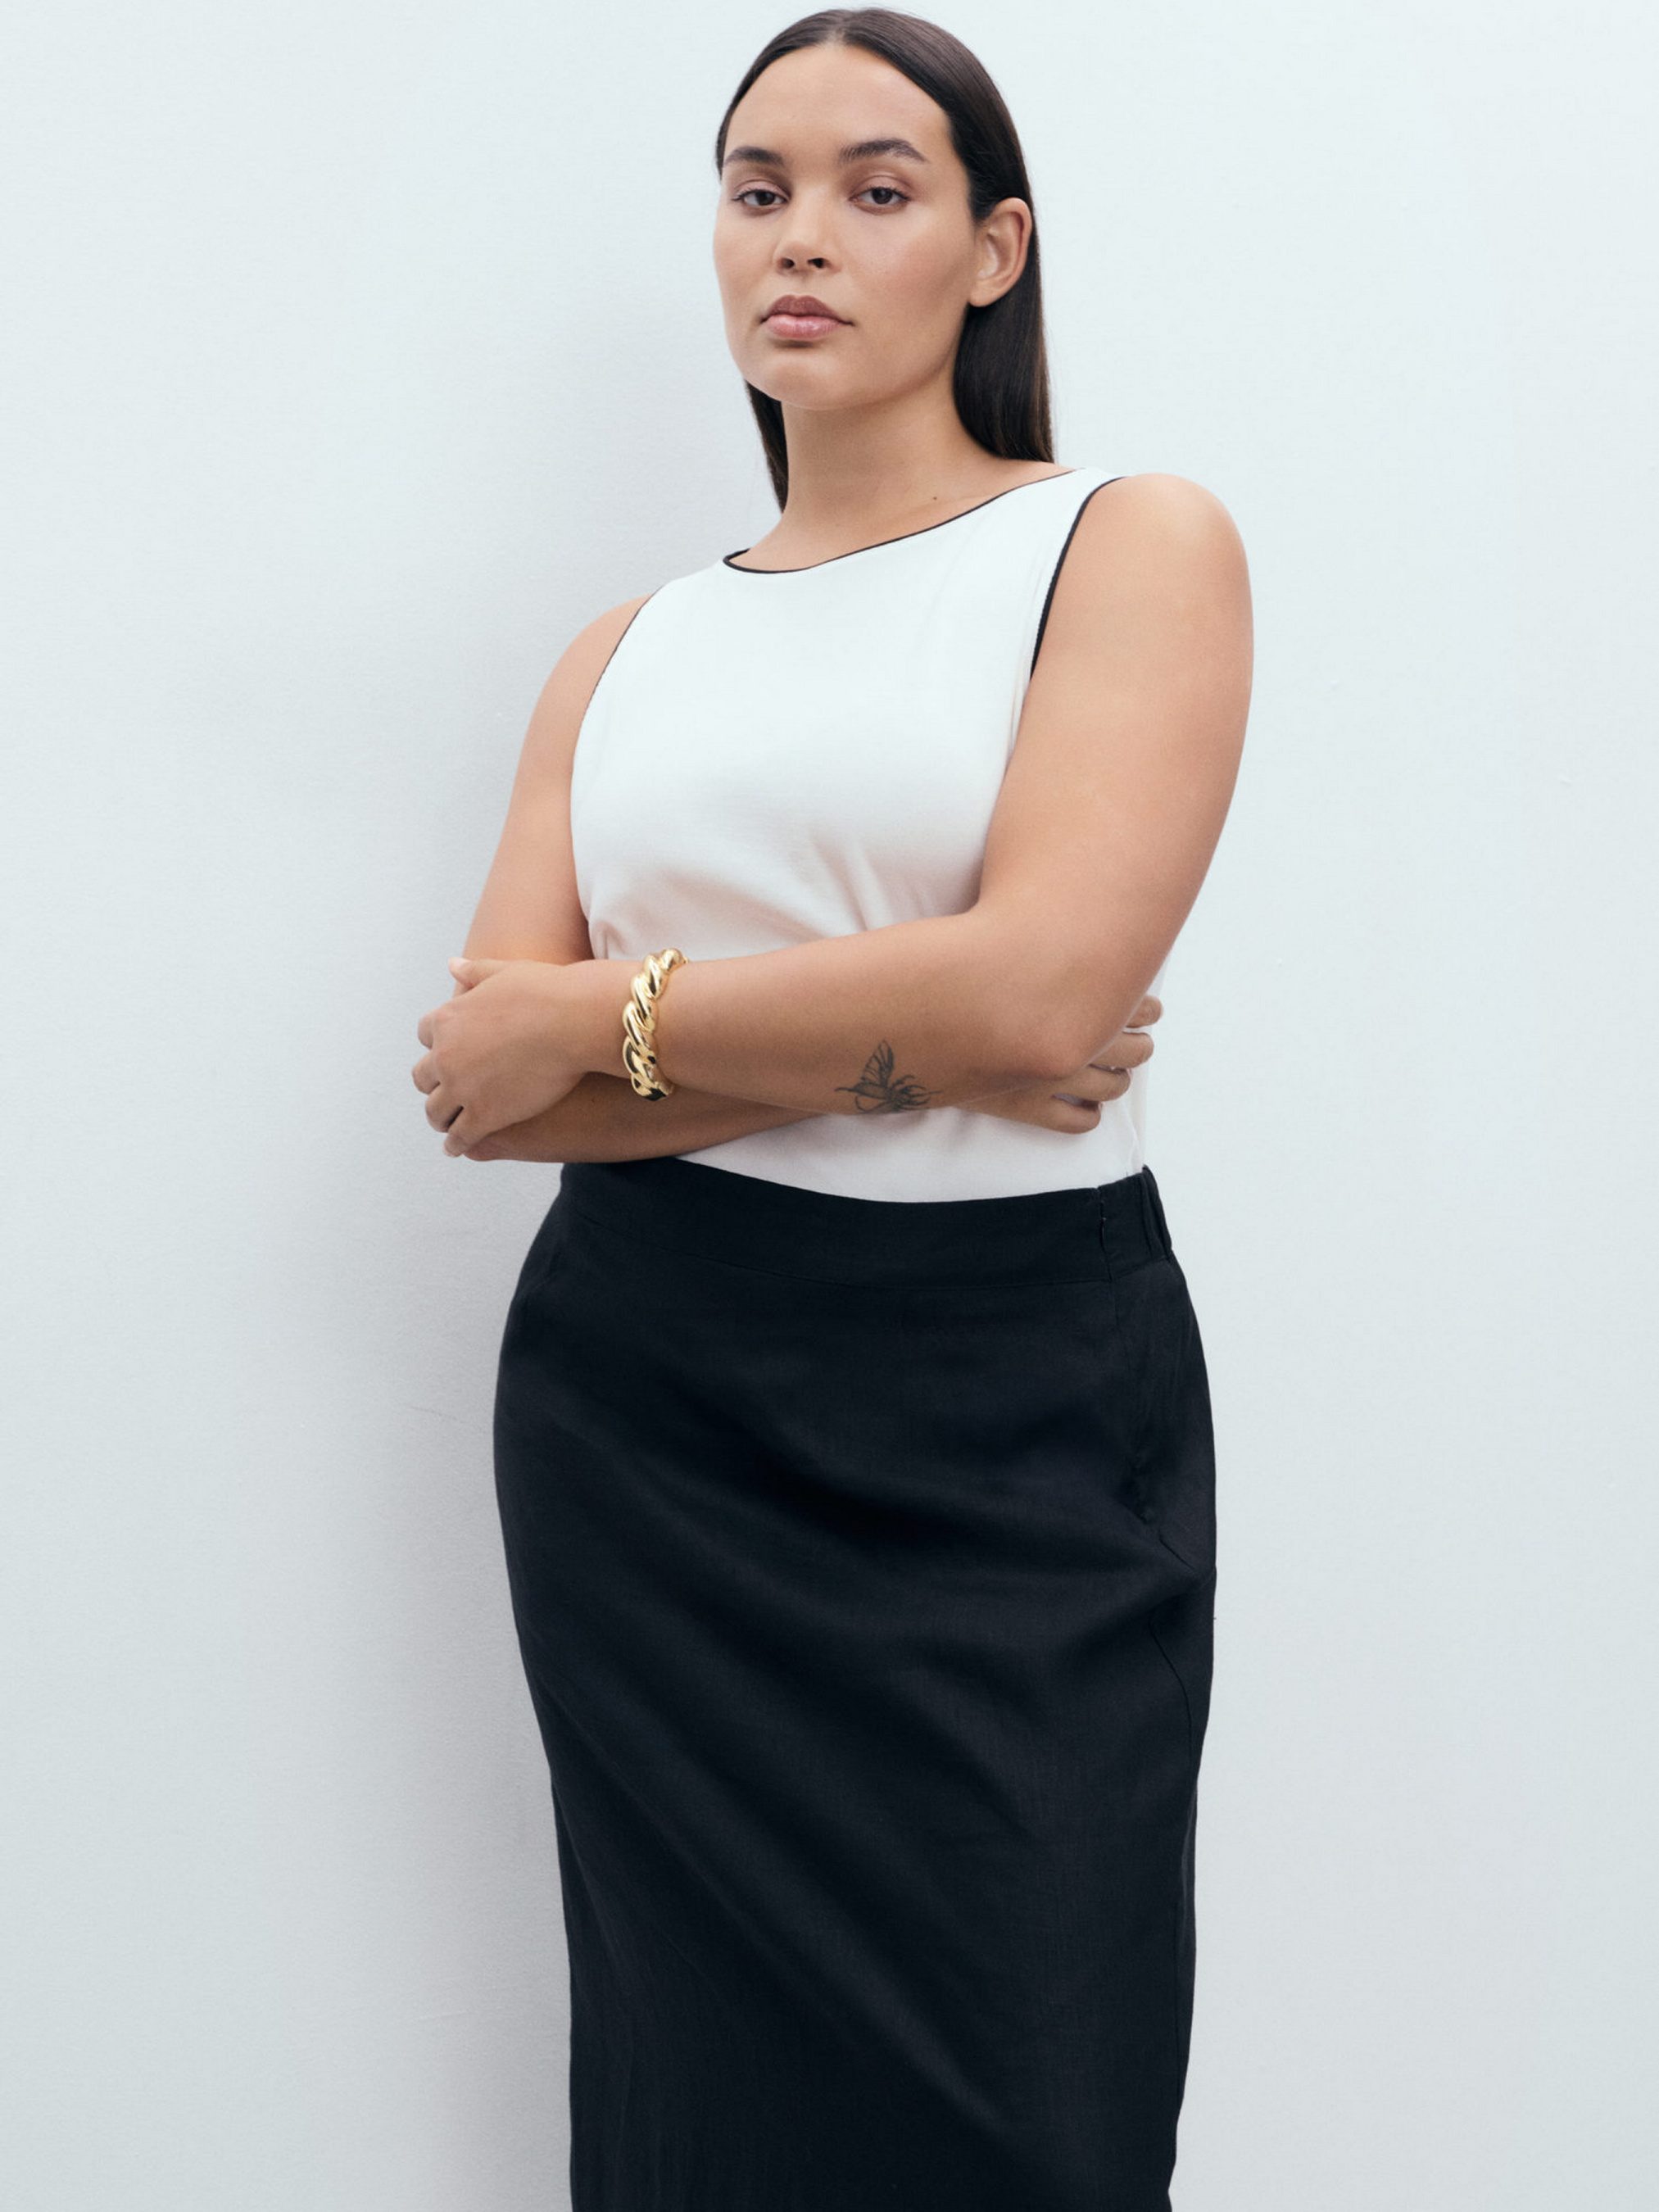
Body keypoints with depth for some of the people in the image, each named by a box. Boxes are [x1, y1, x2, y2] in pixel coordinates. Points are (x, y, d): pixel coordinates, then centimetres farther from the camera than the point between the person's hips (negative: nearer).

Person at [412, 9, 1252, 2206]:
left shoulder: (1132, 545, 1)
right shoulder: (630, 651, 12)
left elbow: (1039, 982, -15)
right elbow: (488, 1080, 0)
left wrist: (599, 1018, -6)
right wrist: (915, 1046, -13)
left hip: (1010, 1417, -3)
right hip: (639, 1407, 4)